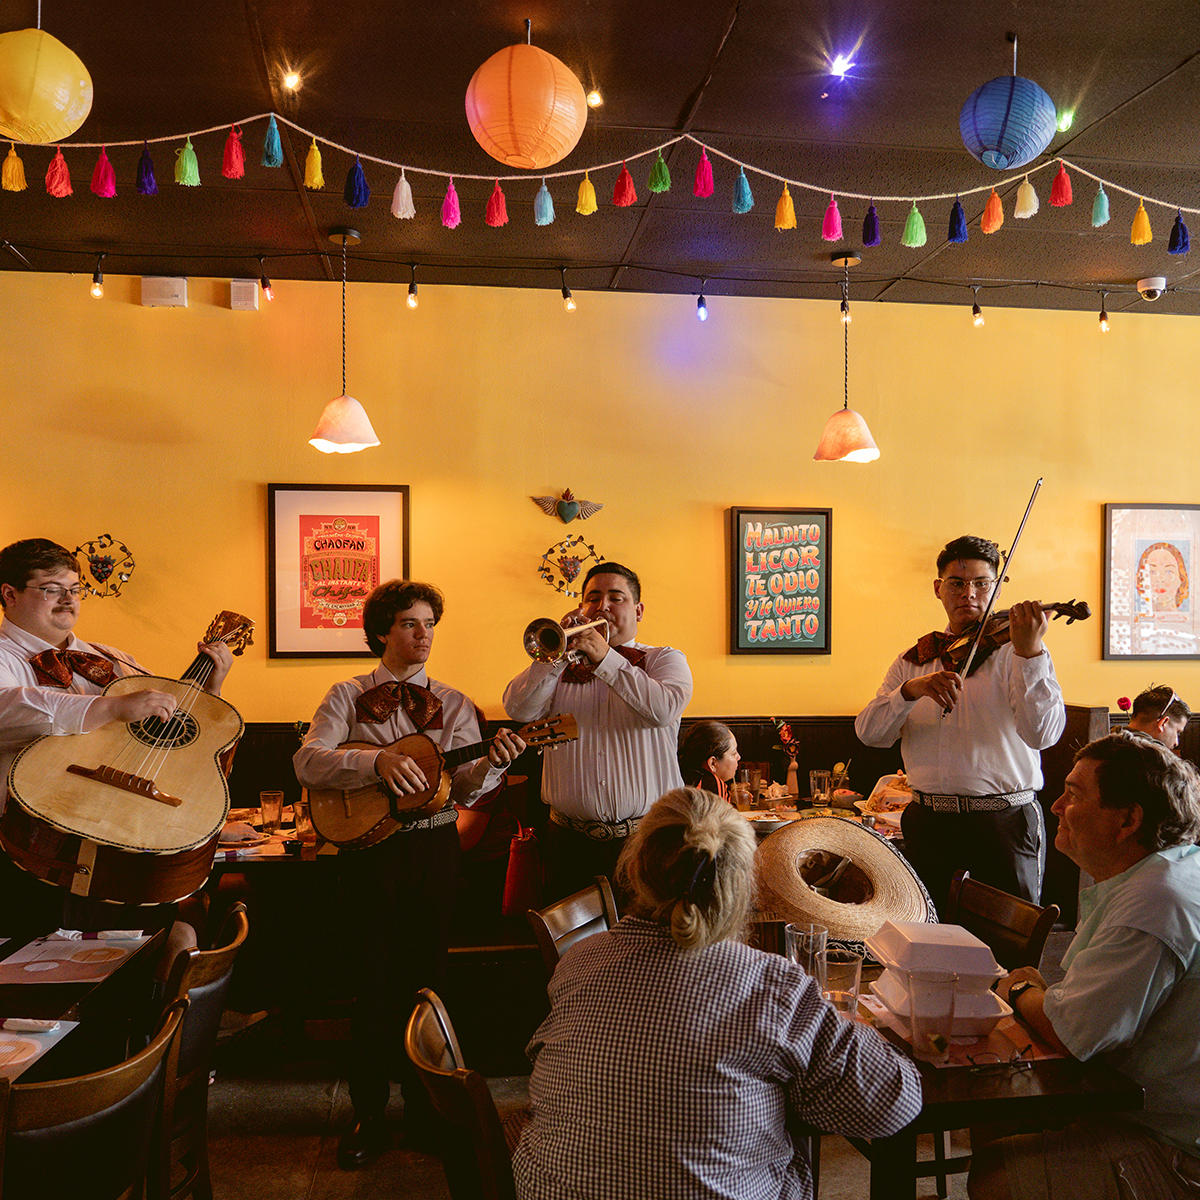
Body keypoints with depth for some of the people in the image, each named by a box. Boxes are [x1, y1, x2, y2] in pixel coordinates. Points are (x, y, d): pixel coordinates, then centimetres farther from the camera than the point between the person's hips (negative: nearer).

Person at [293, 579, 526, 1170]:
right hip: (367, 848, -1)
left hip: (434, 848, 2)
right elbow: (307, 761, -11)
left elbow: (462, 788, -1)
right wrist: (377, 761, -25)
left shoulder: (452, 703, 7)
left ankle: (425, 1109, 25)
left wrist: (491, 763, -22)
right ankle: (368, 1116, 21)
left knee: (425, 976, 8)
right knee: (374, 981, 4)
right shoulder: (348, 695, 3)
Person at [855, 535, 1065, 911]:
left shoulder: (1014, 653, -2)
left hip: (1003, 823, -3)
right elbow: (869, 732, -3)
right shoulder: (915, 659, 9)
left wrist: (1030, 651, -28)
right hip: (929, 823, 3)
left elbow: (1042, 734, -17)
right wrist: (911, 690, -21)